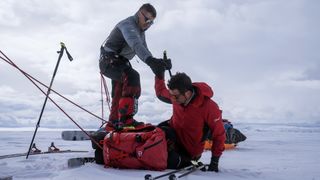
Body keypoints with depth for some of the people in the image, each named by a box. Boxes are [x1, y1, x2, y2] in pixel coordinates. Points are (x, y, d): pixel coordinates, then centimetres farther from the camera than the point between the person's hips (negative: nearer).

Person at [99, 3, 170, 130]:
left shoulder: (140, 31, 14)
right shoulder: (128, 24, -19)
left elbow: (144, 50, 7)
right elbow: (135, 44, -39)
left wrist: (156, 64, -13)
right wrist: (150, 60, -56)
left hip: (119, 62, 11)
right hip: (109, 60, -11)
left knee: (119, 95, 20)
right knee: (132, 76, -33)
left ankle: (112, 124, 36)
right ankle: (126, 119, -41)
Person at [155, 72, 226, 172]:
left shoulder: (209, 107, -27)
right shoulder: (176, 94, -12)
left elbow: (219, 135, -16)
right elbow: (161, 93, 13)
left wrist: (214, 161, -12)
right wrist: (160, 75, 0)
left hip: (189, 150, -3)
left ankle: (187, 161, 2)